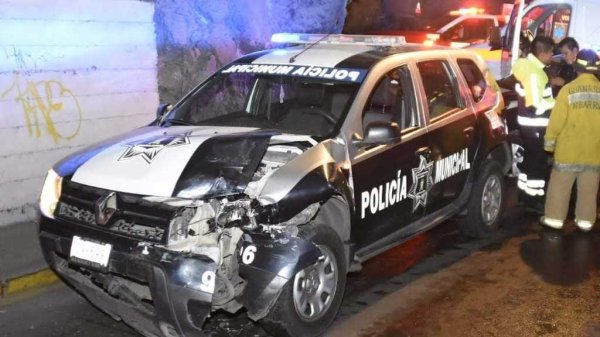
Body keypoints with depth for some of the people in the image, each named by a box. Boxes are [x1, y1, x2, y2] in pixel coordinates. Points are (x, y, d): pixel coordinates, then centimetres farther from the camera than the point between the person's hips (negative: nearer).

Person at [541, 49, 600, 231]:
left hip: (569, 149, -3)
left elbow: (557, 120, -9)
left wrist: (549, 142, 3)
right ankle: (585, 220, 21)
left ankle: (554, 218, 14)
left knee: (560, 186, 9)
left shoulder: (568, 89, -11)